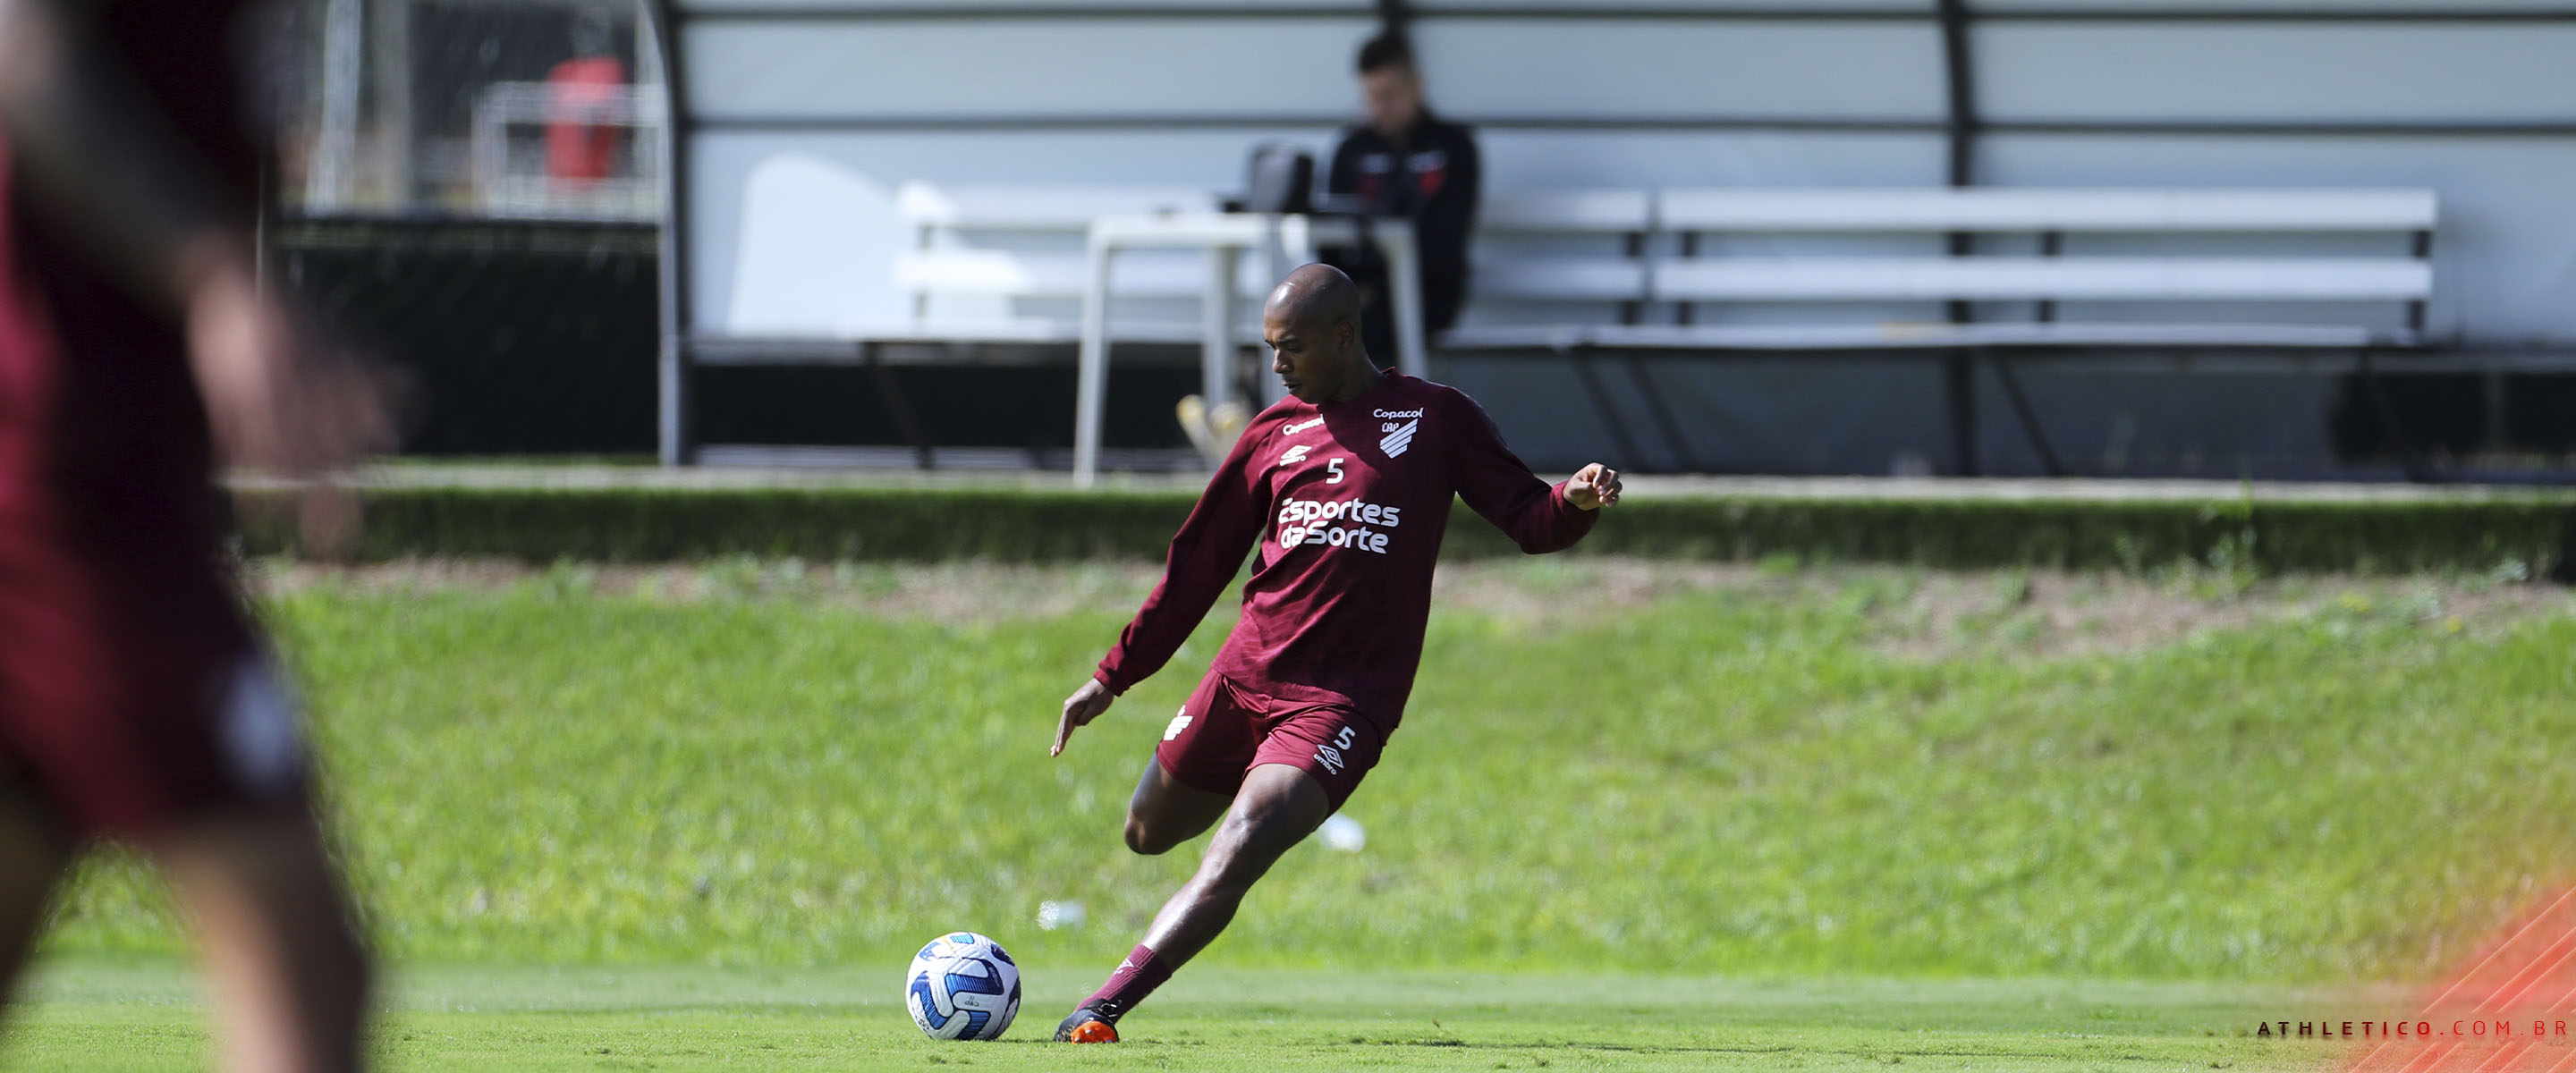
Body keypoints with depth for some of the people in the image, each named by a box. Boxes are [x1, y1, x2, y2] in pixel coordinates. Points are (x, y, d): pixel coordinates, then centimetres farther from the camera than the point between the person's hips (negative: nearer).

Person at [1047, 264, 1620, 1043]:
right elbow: (1197, 567, 17)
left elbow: (1527, 522, 1)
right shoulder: (1273, 435, 12)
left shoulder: (1437, 419, 2)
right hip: (1243, 677, 5)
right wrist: (1112, 678, 16)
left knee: (1232, 864, -21)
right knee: (1150, 834, 17)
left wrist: (1576, 502, -23)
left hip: (1342, 700, -5)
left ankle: (1100, 1008, -22)